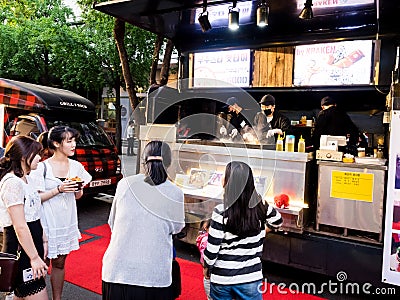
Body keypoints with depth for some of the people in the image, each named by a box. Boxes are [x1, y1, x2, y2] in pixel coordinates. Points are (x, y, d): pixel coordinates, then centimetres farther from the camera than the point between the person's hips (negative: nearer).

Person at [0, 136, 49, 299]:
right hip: (20, 249, -9)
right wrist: (34, 257, -18)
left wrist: (43, 240, 17)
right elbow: (20, 226, -21)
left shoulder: (25, 179, 12)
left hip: (32, 243, 9)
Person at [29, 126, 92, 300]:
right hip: (47, 223, -4)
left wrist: (78, 189, -9)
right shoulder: (42, 167, -11)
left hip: (67, 222, 4)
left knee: (59, 263, 15)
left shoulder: (76, 166, 3)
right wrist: (59, 189, -21)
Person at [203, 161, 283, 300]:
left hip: (221, 278, -2)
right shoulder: (260, 207, -10)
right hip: (251, 278, 2)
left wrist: (206, 267, 4)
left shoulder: (221, 212, -20)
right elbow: (277, 221, 12)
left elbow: (211, 249, -14)